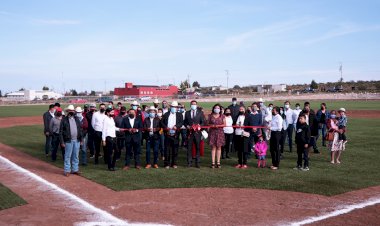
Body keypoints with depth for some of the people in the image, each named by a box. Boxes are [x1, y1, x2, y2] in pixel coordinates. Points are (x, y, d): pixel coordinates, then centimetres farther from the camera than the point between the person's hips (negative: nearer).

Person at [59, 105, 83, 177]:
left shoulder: (77, 119, 11)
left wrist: (81, 139, 9)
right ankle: (67, 170, 9)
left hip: (77, 140, 5)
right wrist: (62, 142, -10)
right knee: (68, 156, 0)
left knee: (75, 156, 12)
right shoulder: (64, 120, -3)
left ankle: (75, 169, 22)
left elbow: (80, 130, 15)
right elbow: (61, 131, -5)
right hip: (68, 141, -4)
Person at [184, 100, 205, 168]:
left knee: (198, 147, 2)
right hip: (190, 132, 1)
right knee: (189, 147, 1)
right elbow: (184, 122, 14)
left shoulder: (200, 112, 9)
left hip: (197, 132, -1)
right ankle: (189, 162, 8)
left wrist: (199, 126, -11)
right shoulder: (187, 113, 13)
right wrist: (187, 126, -5)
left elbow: (203, 122, 6)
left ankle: (198, 162, 8)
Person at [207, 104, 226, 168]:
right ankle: (213, 162, -1)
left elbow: (224, 124, 4)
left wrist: (218, 125, -11)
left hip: (220, 132, 0)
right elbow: (208, 124, 9)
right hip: (212, 132, 0)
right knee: (213, 147, -2)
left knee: (219, 147, 1)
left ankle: (218, 162, 5)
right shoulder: (210, 116, 8)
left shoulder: (222, 116, 7)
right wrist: (212, 125, -10)